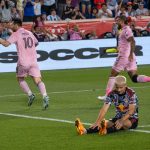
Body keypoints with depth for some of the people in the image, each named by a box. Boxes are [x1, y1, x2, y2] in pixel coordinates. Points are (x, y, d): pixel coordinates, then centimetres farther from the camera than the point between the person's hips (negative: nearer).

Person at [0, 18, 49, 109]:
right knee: (38, 81, -3)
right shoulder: (29, 33, 14)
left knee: (20, 79, 18)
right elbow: (36, 43, 30)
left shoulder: (16, 34, -2)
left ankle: (30, 94, 0)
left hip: (23, 62, -4)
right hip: (33, 61, 4)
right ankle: (45, 96, -25)